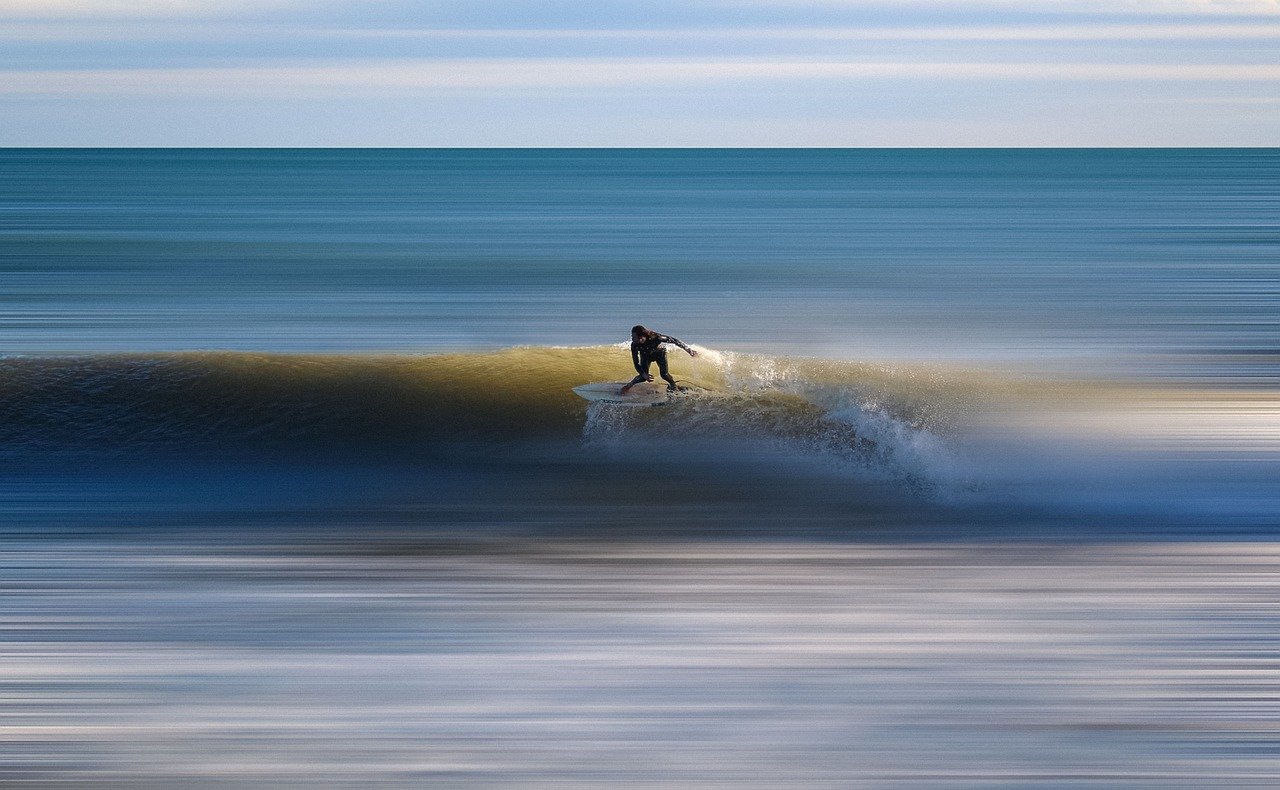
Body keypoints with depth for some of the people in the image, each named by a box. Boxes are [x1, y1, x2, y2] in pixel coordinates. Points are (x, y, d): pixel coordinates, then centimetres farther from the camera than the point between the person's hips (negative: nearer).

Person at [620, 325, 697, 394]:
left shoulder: (654, 337, -42)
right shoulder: (634, 345, -34)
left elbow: (672, 340, -29)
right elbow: (636, 363, -24)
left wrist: (688, 349, -27)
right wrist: (644, 374, -40)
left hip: (659, 353, -1)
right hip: (646, 356, 1)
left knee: (664, 374, -14)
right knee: (643, 377, -13)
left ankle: (673, 385, 16)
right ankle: (629, 385, 14)